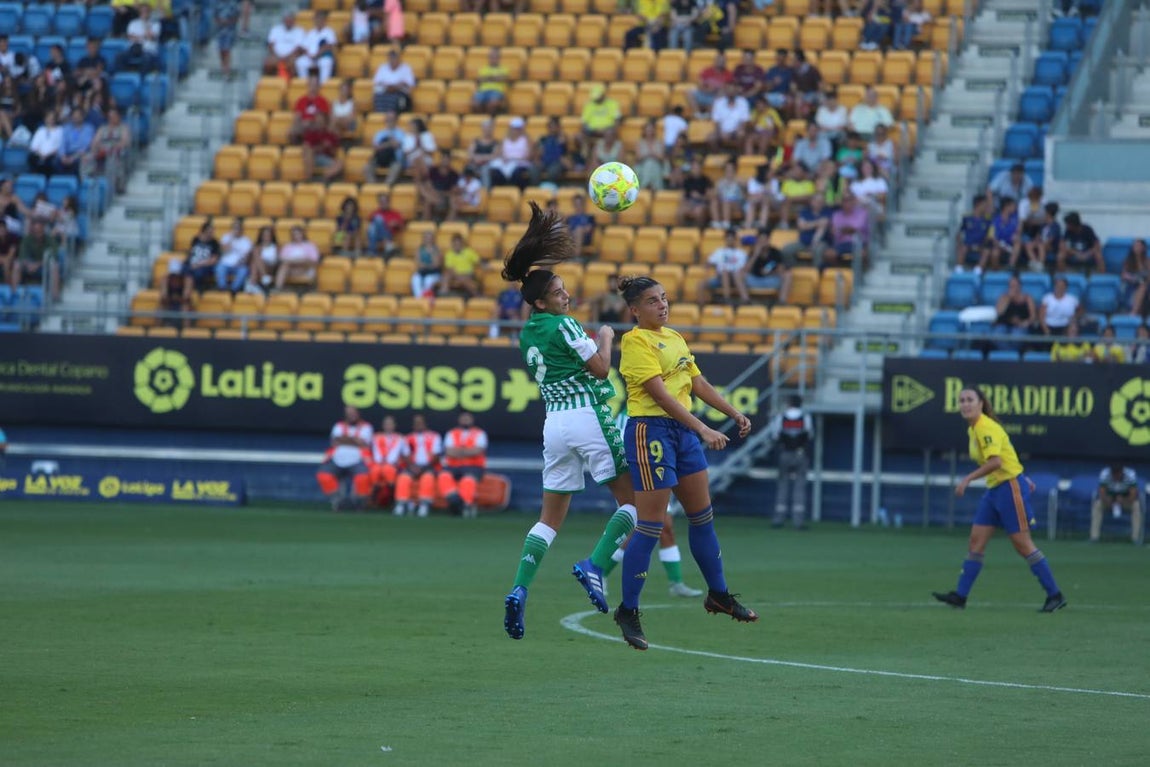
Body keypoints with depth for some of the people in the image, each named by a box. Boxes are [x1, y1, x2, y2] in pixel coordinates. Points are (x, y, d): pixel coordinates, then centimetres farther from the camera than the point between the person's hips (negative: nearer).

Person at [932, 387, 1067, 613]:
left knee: (1022, 544, -6)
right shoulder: (973, 429, 11)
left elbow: (995, 461, -30)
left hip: (1010, 487, -9)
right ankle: (960, 596, 4)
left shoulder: (987, 429, -18)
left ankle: (1055, 595, 1)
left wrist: (967, 479, -29)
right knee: (976, 541, 4)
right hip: (994, 490, 9)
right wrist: (1022, 478, 25)